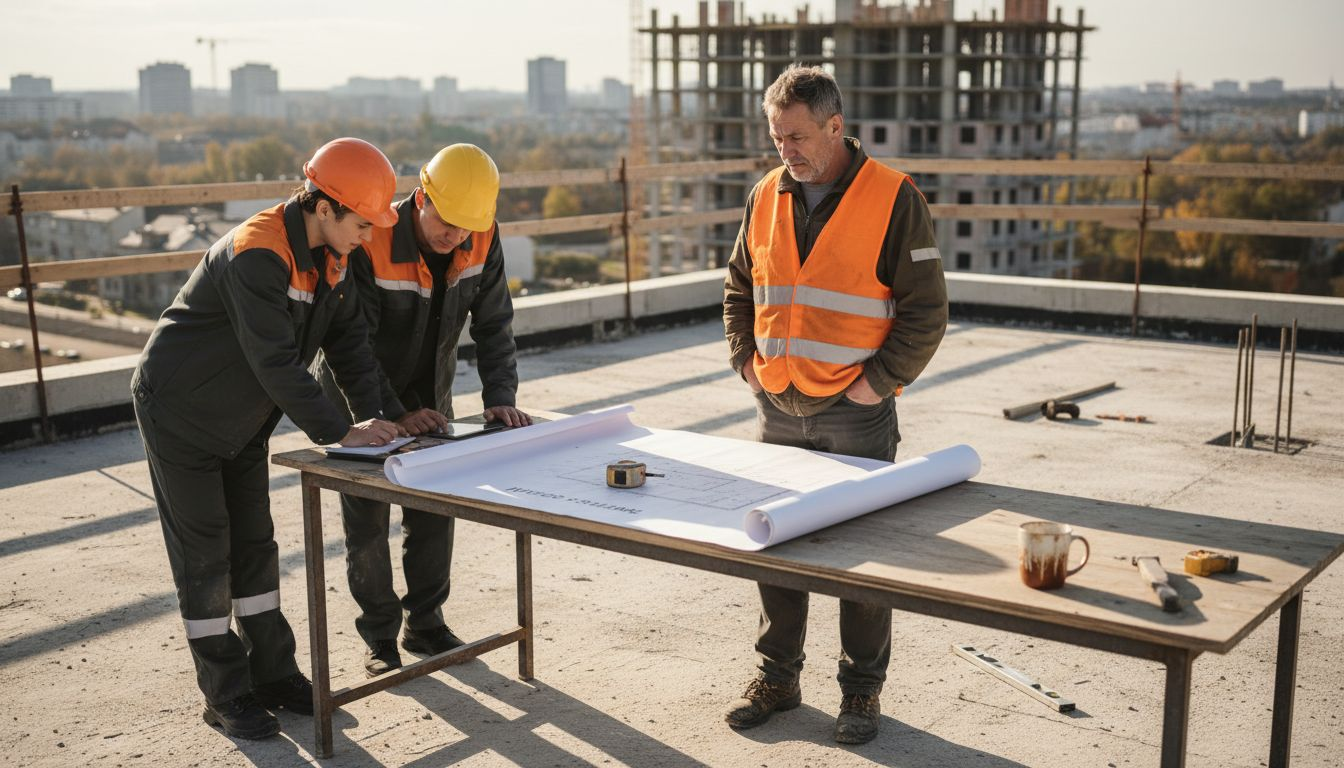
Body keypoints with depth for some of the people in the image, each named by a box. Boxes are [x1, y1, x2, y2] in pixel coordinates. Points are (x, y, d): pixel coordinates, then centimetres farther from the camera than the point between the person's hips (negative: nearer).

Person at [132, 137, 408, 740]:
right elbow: (275, 361, -34)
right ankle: (226, 696, 9)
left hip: (241, 421, 8)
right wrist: (340, 433, -32)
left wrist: (379, 417, -13)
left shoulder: (328, 255, -3)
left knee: (254, 546, 12)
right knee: (203, 554, 0)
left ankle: (272, 675, 21)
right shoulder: (255, 255, -31)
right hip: (178, 413, -8)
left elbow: (348, 340, -1)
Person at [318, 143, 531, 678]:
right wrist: (393, 415, -35)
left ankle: (426, 623, 23)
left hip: (430, 393, 4)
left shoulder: (482, 240, -16)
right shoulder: (371, 244, -31)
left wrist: (500, 398, -21)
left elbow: (493, 325, -9)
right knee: (366, 517, 1)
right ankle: (379, 635, 16)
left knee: (434, 510, 7)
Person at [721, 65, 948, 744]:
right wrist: (747, 360, 8)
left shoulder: (893, 198, -9)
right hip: (778, 409, 5)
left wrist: (880, 379, -13)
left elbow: (926, 308, -8)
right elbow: (738, 289, 19)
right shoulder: (766, 196, 7)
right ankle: (777, 676, 28)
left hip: (856, 413, -5)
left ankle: (862, 690, 19)